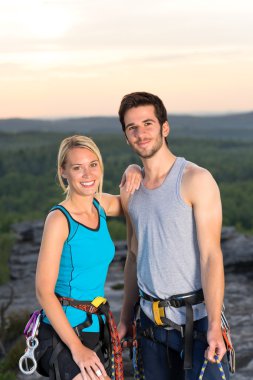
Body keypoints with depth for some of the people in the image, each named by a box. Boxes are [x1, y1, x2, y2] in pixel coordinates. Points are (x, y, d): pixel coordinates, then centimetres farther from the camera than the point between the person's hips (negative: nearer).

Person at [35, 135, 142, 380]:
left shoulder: (100, 205, 4)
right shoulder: (59, 219, -14)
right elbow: (44, 290, -16)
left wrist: (133, 173, 2)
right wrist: (76, 348, -19)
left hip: (96, 327, 7)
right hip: (63, 332, -7)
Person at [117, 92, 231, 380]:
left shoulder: (196, 180, -10)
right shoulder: (129, 191, 8)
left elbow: (211, 255, -14)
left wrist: (214, 326, -20)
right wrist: (125, 319, 16)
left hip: (197, 316, -5)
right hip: (152, 321, 6)